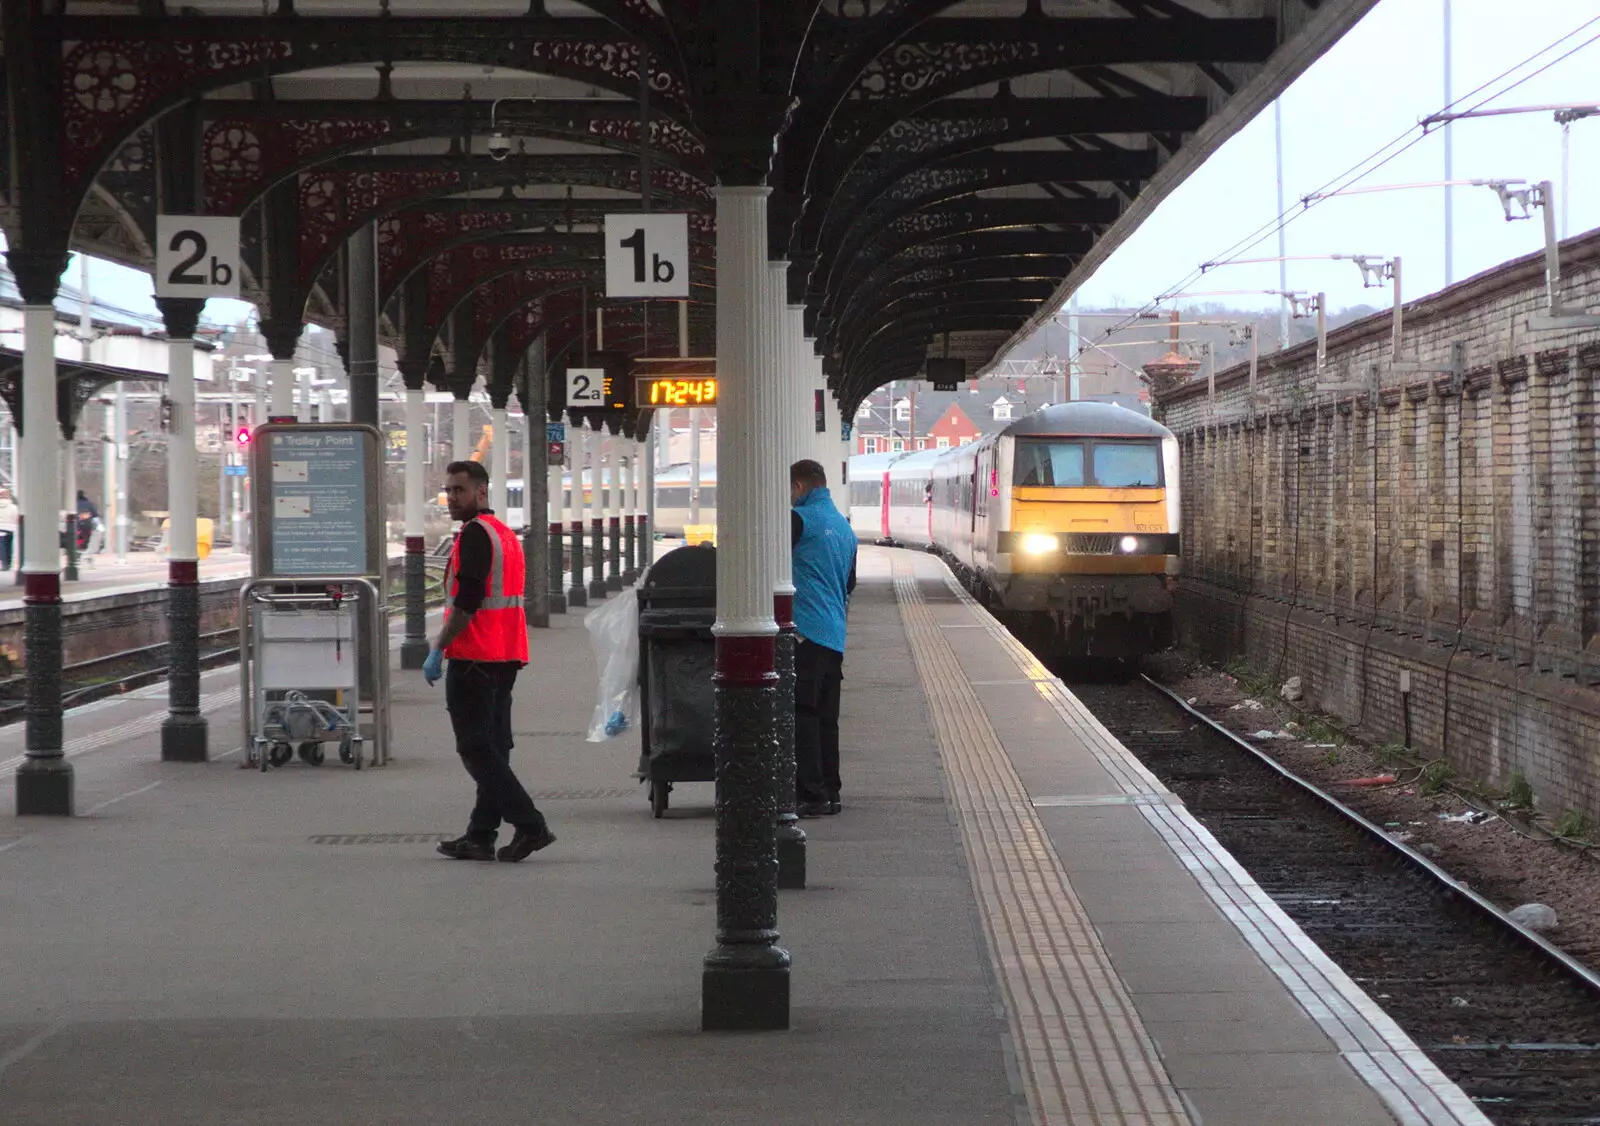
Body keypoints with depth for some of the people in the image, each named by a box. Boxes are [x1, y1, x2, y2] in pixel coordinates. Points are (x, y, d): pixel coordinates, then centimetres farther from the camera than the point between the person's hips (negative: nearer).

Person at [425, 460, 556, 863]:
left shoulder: (475, 535, -14)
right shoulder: (504, 533, 18)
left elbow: (466, 603, -20)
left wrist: (438, 650, -15)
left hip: (474, 658, -10)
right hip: (506, 656, 10)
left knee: (476, 748, -7)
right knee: (492, 746, 10)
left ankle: (529, 825, -15)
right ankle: (481, 836, 13)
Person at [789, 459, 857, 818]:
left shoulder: (800, 519, -8)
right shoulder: (844, 526, 18)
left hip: (804, 630, -8)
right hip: (835, 636, 8)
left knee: (801, 714, -8)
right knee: (826, 717, 12)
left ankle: (811, 795, -12)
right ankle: (829, 793, 15)